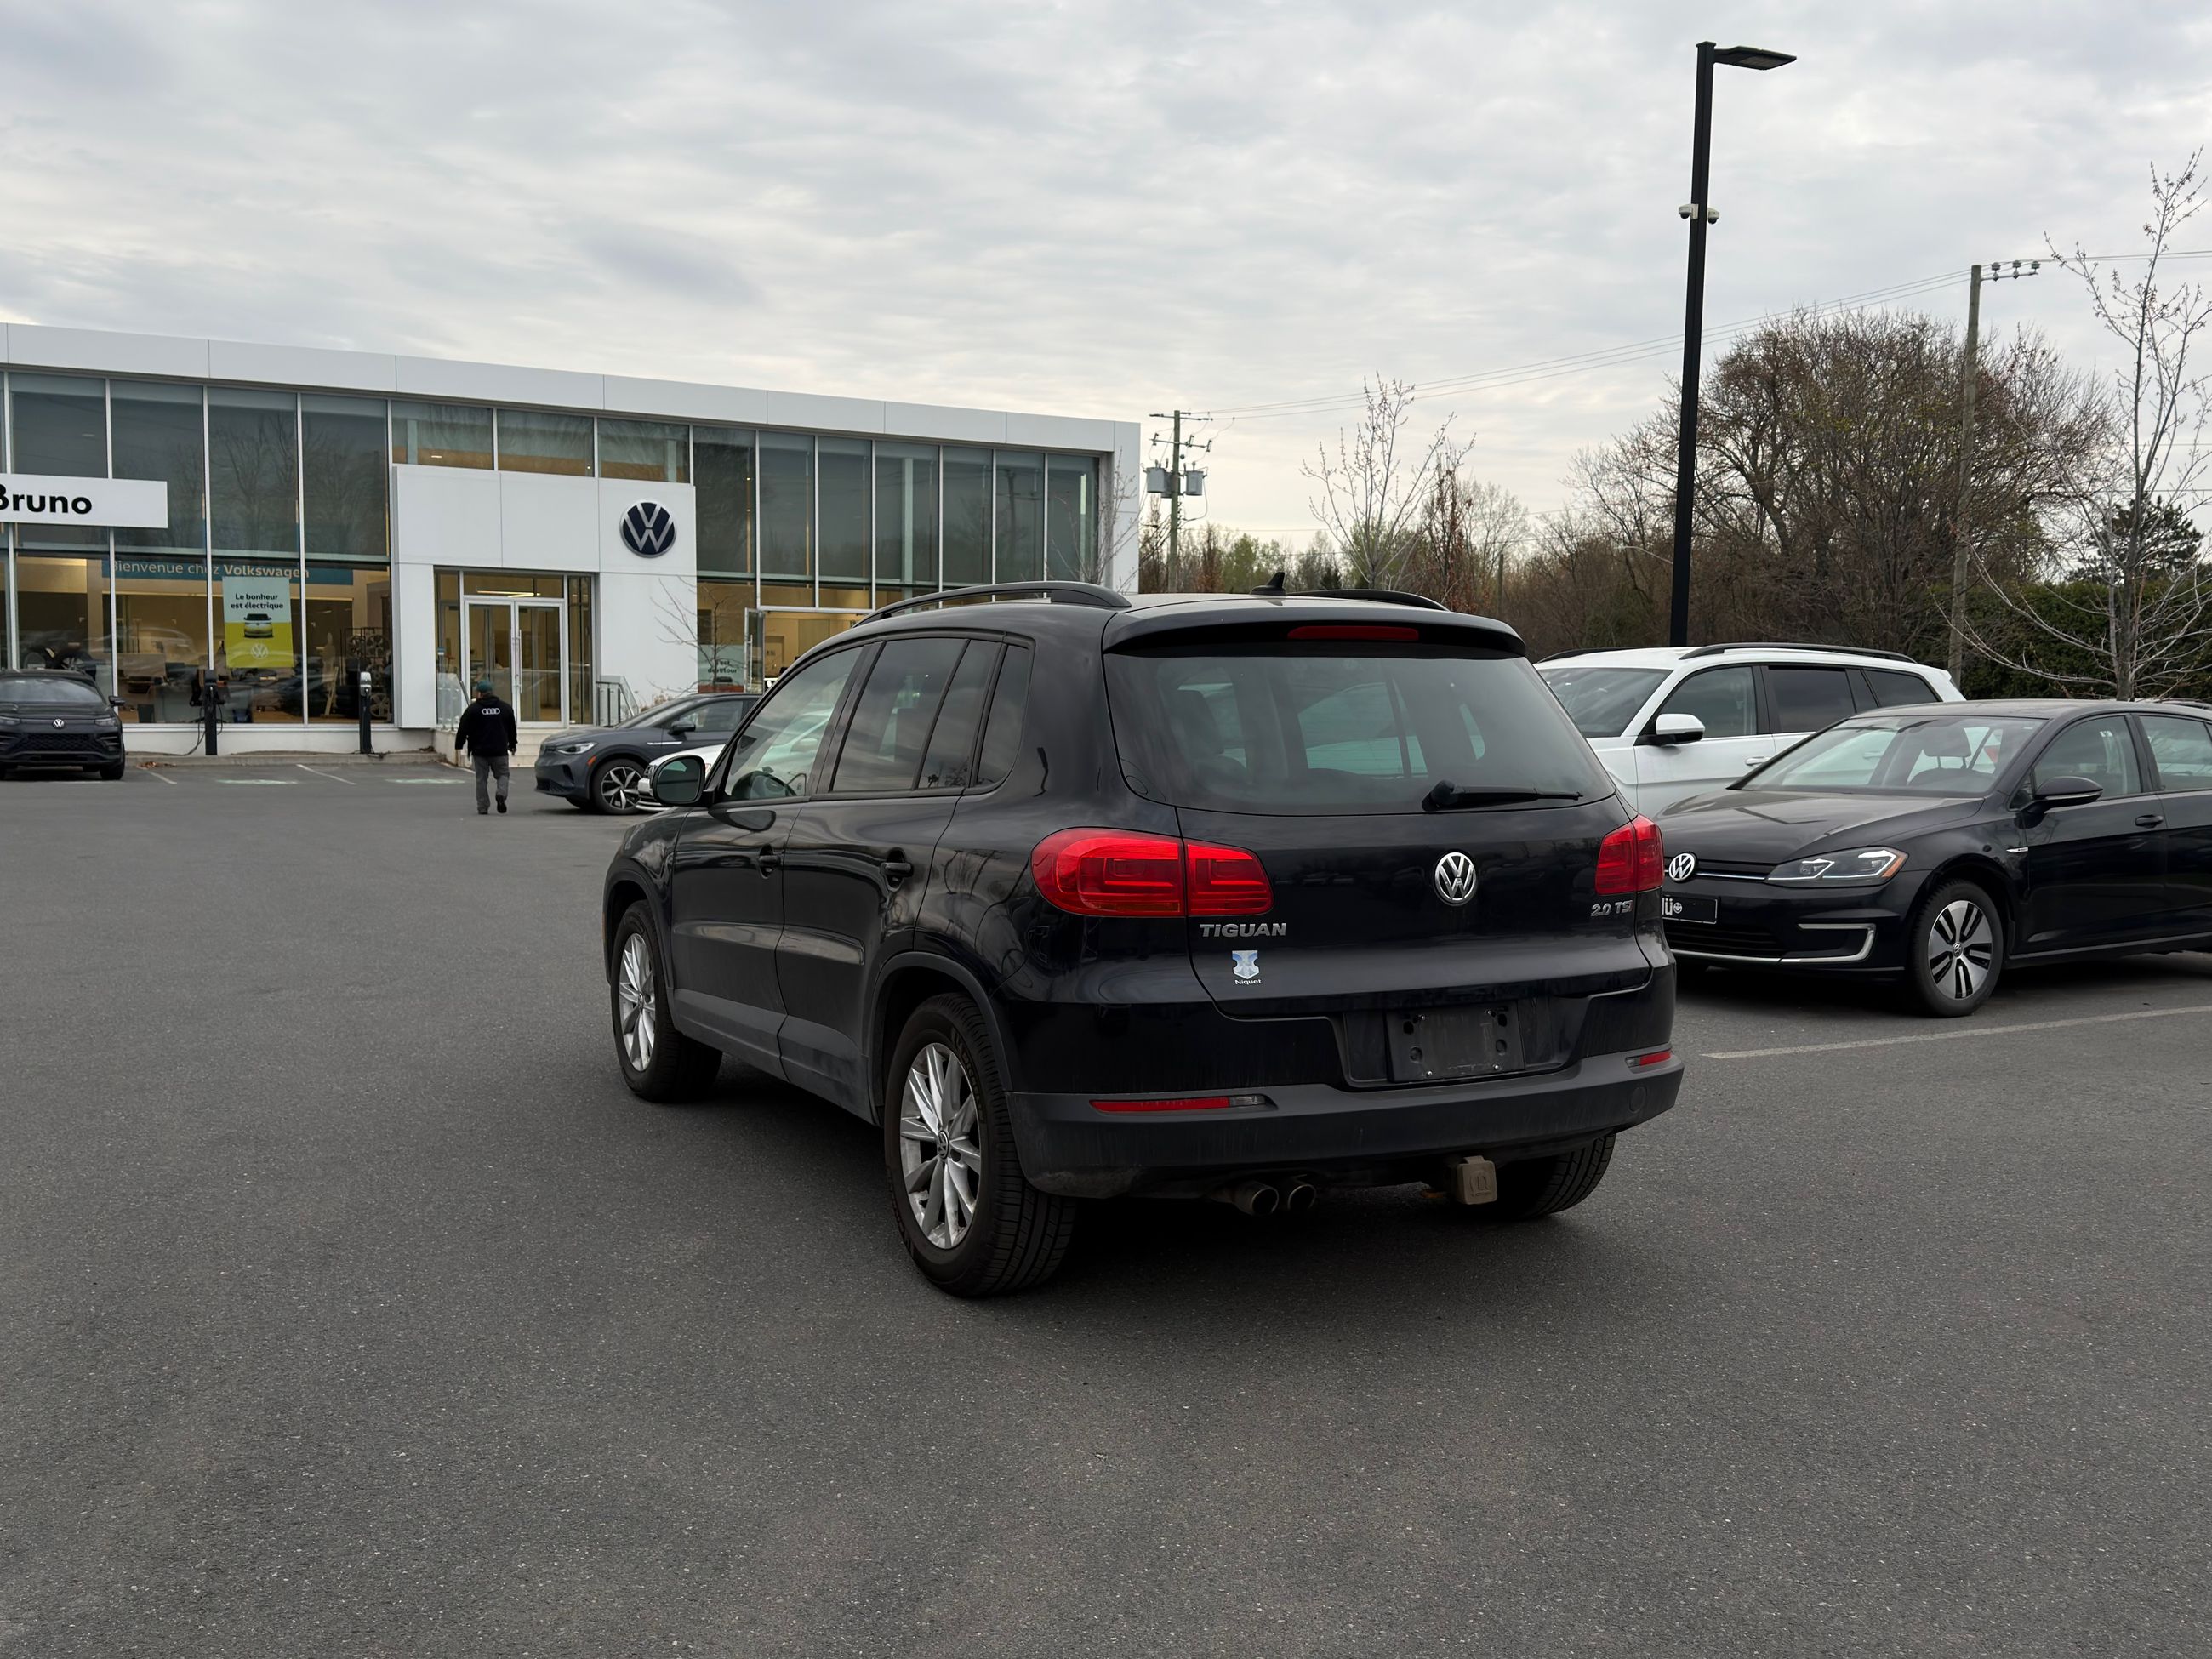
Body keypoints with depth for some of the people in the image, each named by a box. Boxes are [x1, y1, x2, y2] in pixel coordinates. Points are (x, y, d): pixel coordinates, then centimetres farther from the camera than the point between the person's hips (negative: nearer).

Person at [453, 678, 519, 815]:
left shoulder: (473, 709, -4)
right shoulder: (505, 708, 6)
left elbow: (463, 730, -4)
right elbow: (512, 729, 16)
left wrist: (458, 747, 4)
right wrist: (512, 745, 28)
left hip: (480, 751, -1)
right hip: (500, 751, 1)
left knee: (481, 779, 6)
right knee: (502, 774, 14)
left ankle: (482, 808, 5)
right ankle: (501, 794, -14)